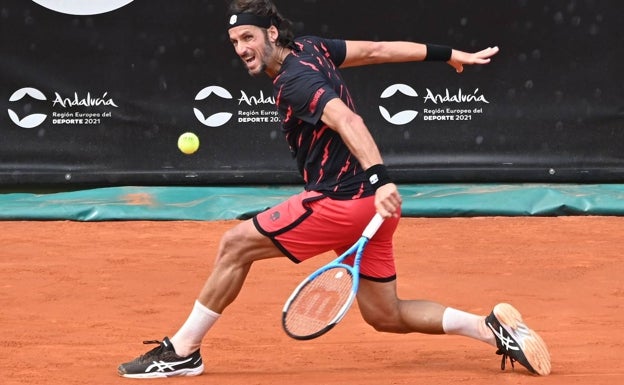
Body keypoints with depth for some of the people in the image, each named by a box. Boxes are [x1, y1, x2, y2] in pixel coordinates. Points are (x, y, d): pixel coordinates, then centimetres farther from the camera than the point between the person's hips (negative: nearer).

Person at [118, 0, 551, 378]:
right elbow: (377, 50, 15)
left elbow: (347, 121, -32)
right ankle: (493, 327, 7)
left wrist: (380, 178, -46)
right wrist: (449, 54, 23)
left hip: (342, 201, -10)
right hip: (371, 204, 10)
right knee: (385, 316, 15)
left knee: (236, 245, -3)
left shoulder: (295, 81, -18)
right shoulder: (310, 47, 9)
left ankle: (182, 351, 4)